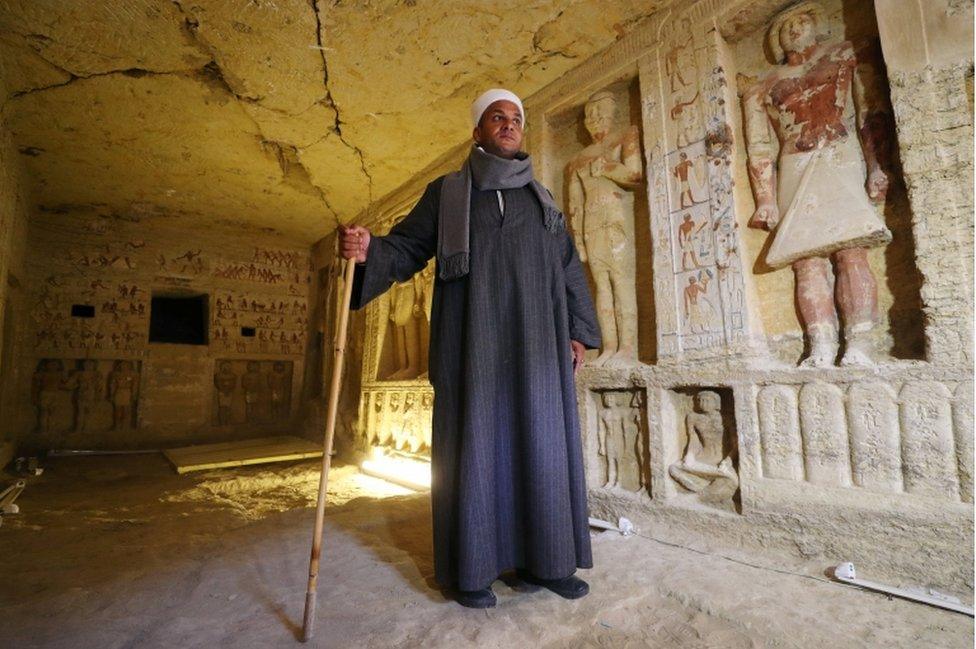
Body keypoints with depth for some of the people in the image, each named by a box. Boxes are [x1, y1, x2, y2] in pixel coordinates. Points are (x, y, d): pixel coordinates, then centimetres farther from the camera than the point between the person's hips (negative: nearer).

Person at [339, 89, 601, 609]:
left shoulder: (541, 198, 20)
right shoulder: (447, 191, 12)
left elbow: (569, 269, 17)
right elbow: (406, 247, 3)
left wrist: (579, 330, 8)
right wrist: (368, 250, -19)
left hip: (535, 341, 4)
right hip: (473, 339, -3)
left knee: (541, 442, 3)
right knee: (472, 442, -3)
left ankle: (539, 560, 17)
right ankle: (468, 568, 11)